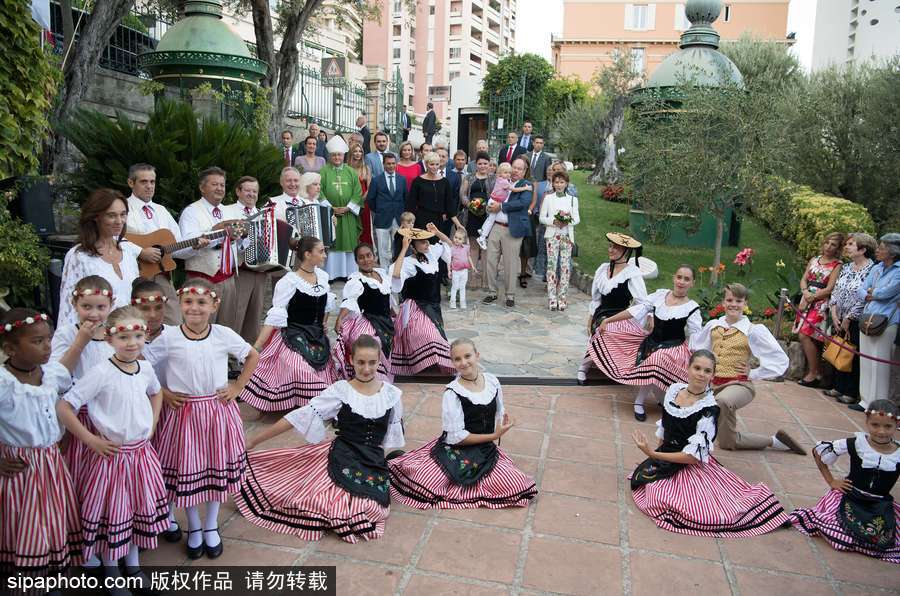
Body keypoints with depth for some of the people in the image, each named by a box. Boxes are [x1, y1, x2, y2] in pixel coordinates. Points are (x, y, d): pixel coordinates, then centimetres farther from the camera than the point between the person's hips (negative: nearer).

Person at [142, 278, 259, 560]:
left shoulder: (224, 335, -7)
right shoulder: (168, 338, -10)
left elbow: (253, 356, 6)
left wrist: (237, 388, 0)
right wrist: (162, 393, -6)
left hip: (218, 411, 1)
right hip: (183, 412, -1)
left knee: (217, 468, 12)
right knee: (185, 470, 8)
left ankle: (211, 527, 33)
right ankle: (194, 528, 31)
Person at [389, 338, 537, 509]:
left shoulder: (492, 381, -1)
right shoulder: (452, 393, -16)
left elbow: (500, 414, 15)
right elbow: (456, 437, -16)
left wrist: (502, 428, -5)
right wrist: (493, 436, -14)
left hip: (486, 450, 4)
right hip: (454, 451, -4)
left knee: (517, 485, -17)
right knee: (424, 483, -25)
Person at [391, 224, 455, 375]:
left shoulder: (432, 252, 3)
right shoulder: (408, 262, -18)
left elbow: (448, 243, 20)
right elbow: (396, 274, -39)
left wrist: (436, 232, 0)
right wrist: (404, 249, -33)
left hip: (433, 306, 8)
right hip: (416, 307, -8)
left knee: (435, 333, 15)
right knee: (425, 336, -22)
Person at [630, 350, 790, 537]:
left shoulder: (709, 408, -17)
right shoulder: (674, 389, -1)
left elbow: (694, 456, -18)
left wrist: (653, 454, -20)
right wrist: (653, 452, 8)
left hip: (694, 468, -7)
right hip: (666, 457, 7)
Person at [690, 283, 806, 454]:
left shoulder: (753, 331, -7)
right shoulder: (713, 325, 7)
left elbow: (780, 360, -7)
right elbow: (695, 346, 26)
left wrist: (753, 374, -8)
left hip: (739, 384, -6)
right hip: (713, 383, 6)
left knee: (722, 401, -45)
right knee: (727, 443, 2)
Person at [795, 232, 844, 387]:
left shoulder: (837, 265, -2)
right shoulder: (814, 260, 15)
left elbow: (829, 289, -9)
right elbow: (803, 279, 11)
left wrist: (812, 298, -10)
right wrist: (805, 292, -7)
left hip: (821, 303, -6)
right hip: (806, 300, 6)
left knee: (805, 335, -15)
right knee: (804, 336, 3)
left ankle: (813, 373, -5)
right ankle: (810, 371, 13)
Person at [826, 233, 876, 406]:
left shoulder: (871, 270, -13)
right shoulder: (846, 267, 10)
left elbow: (864, 299, -17)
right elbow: (835, 291, 10)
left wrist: (848, 320, -13)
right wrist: (834, 315, -1)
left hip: (856, 322, -7)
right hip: (839, 320, 7)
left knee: (853, 356, 0)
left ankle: (851, 393, 10)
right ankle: (838, 387, 23)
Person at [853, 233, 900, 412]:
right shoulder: (876, 269, 14)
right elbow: (860, 291, 11)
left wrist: (872, 292, 2)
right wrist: (870, 296, -9)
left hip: (885, 323, -7)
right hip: (867, 320, 7)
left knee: (879, 363, -4)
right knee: (865, 362, 10)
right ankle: (866, 401, 19)